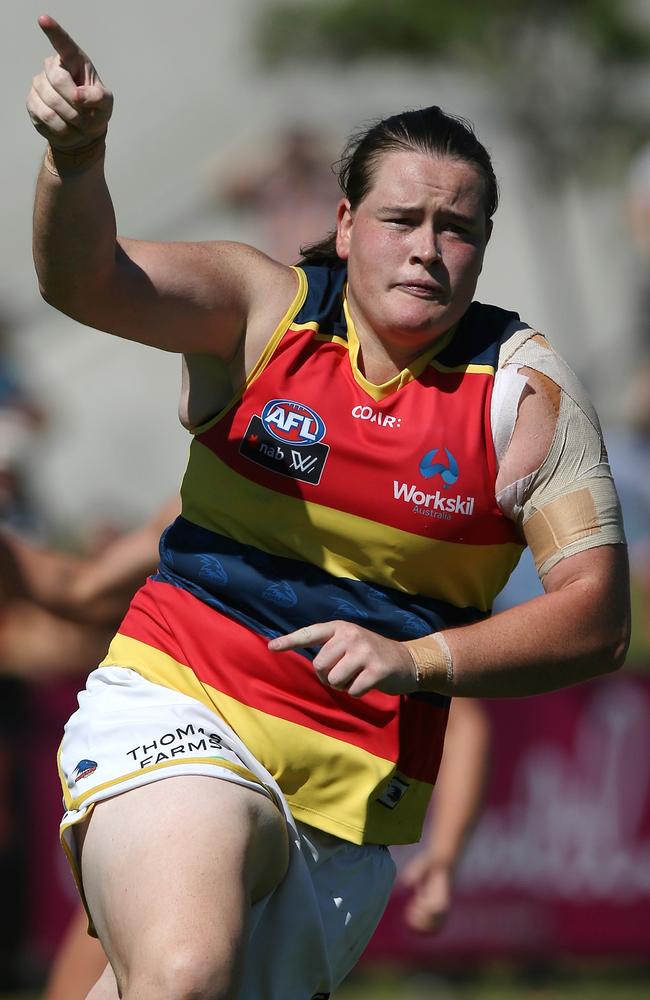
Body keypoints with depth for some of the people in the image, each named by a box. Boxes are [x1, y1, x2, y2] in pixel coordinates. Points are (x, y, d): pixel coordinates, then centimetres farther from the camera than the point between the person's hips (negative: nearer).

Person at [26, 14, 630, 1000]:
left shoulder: (525, 390, 0)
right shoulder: (265, 308, -1)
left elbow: (597, 616, -5)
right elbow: (85, 280, -18)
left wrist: (419, 660, -19)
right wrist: (74, 157, -40)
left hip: (359, 783, 3)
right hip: (177, 703, -2)